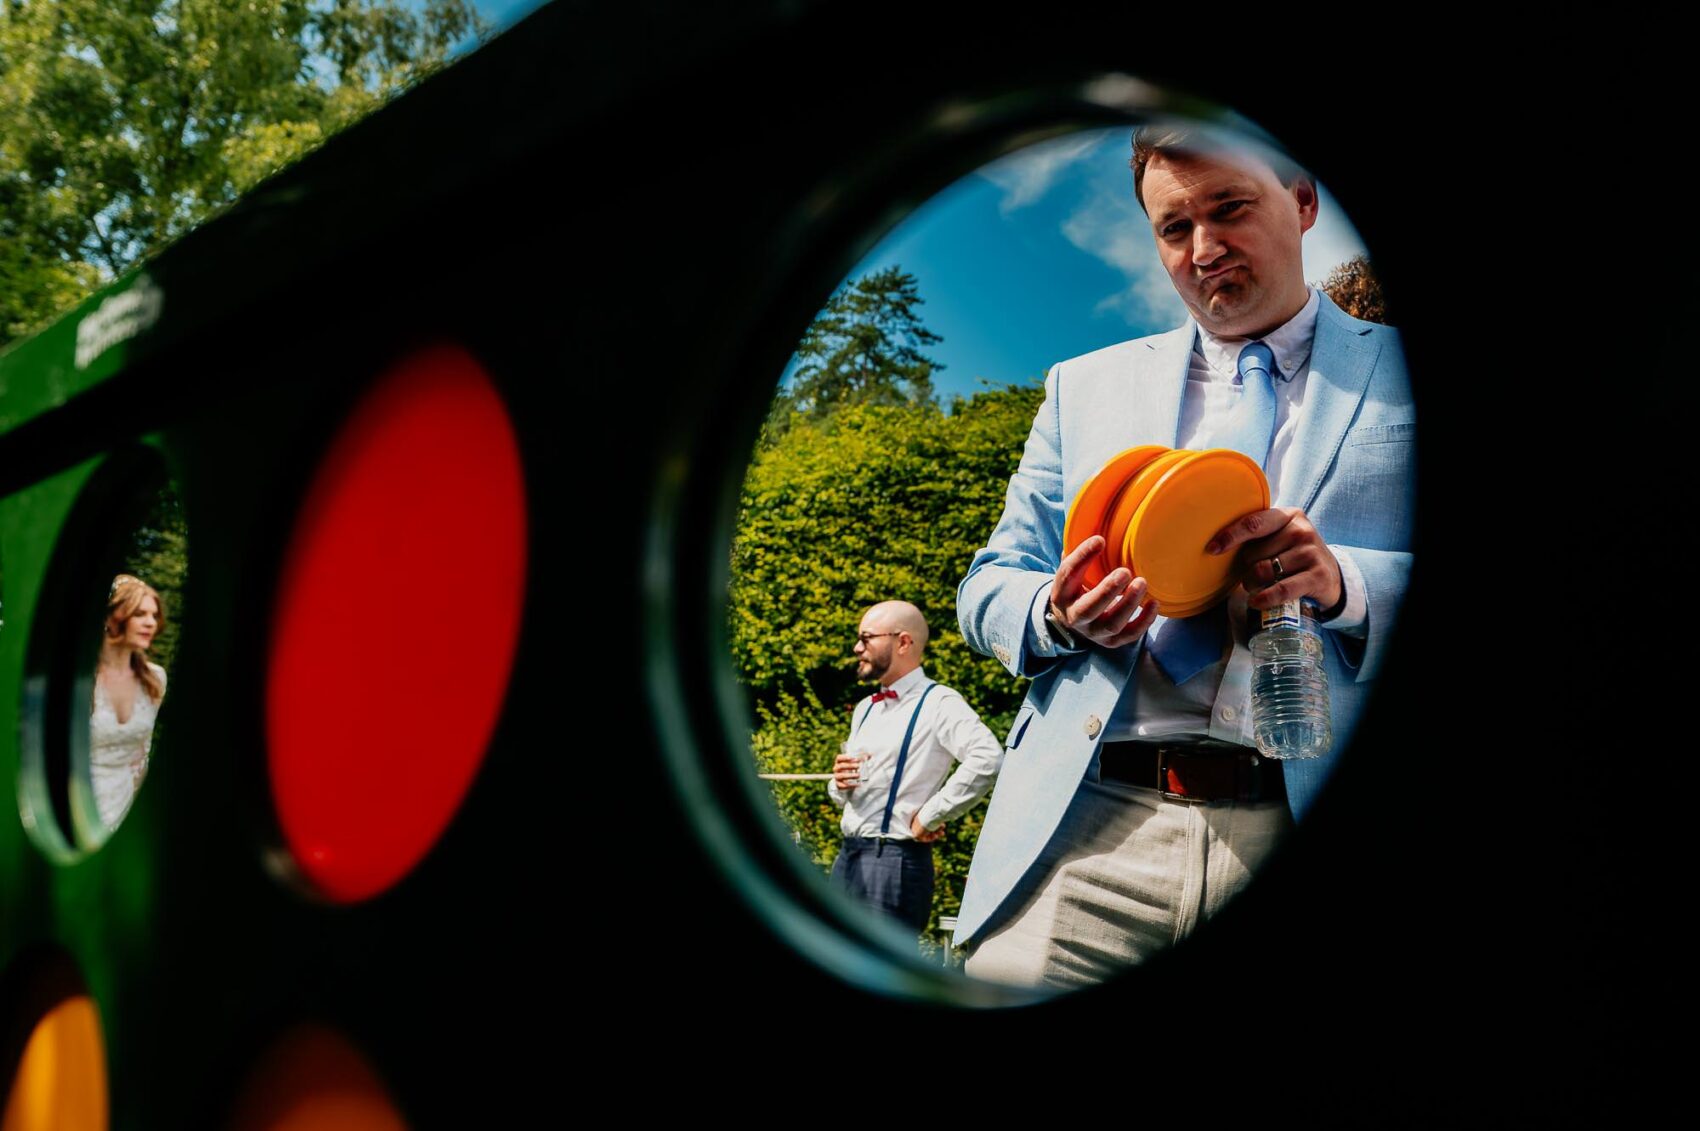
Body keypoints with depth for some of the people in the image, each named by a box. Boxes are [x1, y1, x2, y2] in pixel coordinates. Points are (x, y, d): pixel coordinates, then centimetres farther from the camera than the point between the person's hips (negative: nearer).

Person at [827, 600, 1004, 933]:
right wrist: (840, 784, 2)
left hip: (894, 859, -8)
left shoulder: (937, 703, -8)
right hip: (848, 857, 8)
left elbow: (988, 757, -27)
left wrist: (929, 818, -19)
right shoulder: (864, 709, 19)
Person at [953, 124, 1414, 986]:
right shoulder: (1084, 387, 18)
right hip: (1090, 827, 2)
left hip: (1318, 821, -1)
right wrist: (1058, 617, -5)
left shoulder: (1414, 376, 11)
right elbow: (989, 588, 18)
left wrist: (1346, 583, -15)